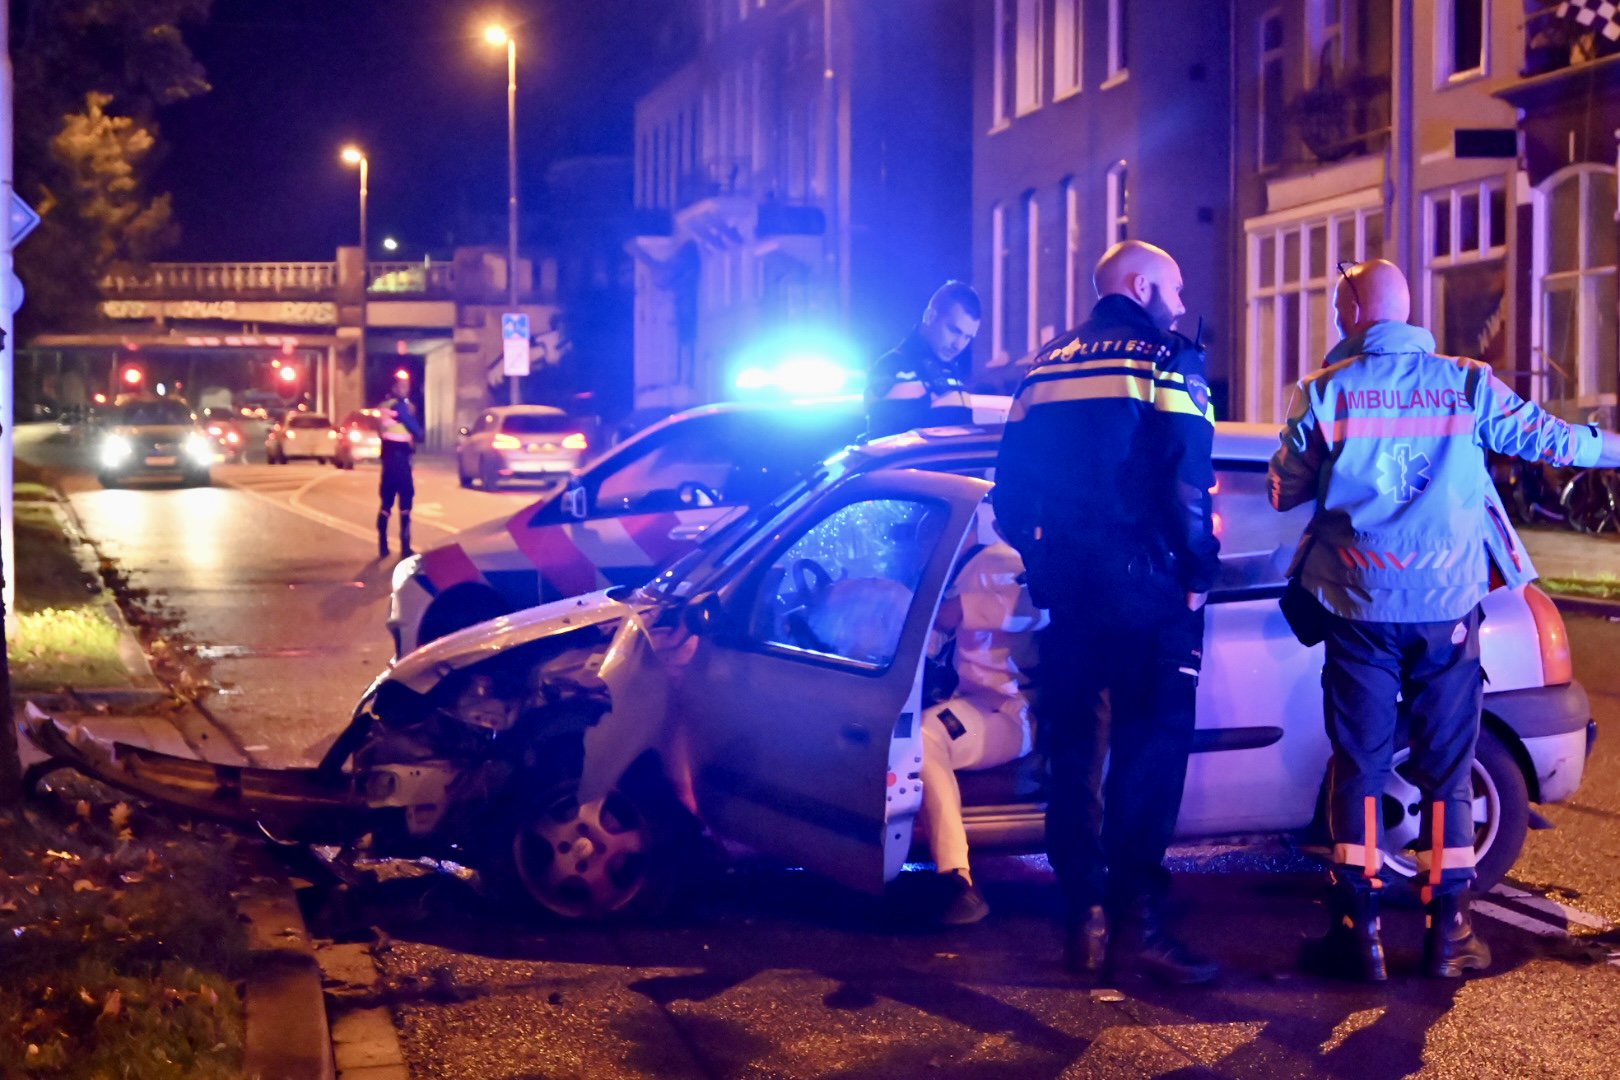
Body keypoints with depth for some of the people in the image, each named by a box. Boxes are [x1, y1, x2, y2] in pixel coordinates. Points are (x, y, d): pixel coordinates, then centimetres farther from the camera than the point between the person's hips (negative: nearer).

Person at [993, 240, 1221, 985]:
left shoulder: (1046, 366, 14)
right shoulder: (1167, 362, -5)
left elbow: (1011, 488, 13)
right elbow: (1188, 481, -15)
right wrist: (1198, 570, -4)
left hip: (1067, 589, 6)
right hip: (1146, 588, -6)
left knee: (1073, 752, 11)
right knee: (1150, 751, -3)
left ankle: (1083, 923, 12)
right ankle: (1135, 922, -8)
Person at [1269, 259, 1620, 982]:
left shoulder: (1325, 392, -3)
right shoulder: (1467, 384, 0)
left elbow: (1284, 492, 4)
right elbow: (1544, 436, 10)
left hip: (1359, 607, -1)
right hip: (1448, 605, 1)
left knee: (1360, 768, 6)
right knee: (1447, 771, 9)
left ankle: (1359, 933, 5)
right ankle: (1448, 934, 9)